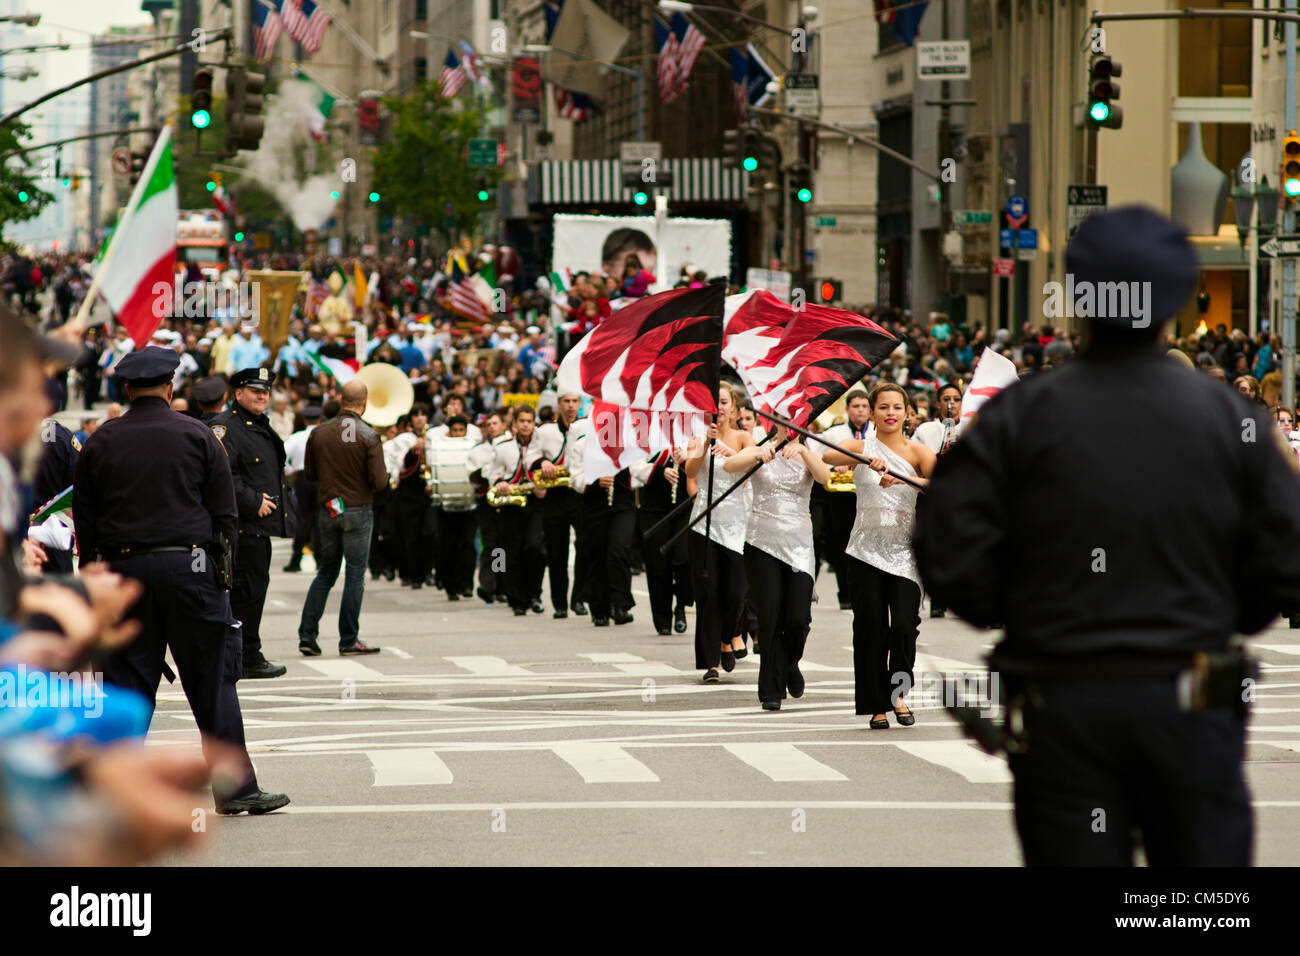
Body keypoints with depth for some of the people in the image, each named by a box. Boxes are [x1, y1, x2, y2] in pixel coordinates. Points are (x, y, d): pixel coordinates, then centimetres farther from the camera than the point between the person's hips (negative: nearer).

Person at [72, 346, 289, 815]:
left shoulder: (100, 443, 6)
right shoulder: (198, 436, 0)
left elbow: (85, 521, 8)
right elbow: (225, 513, 0)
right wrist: (222, 570, 8)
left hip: (123, 569, 2)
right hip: (188, 566, -2)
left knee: (127, 683, 7)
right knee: (213, 681, 2)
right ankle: (235, 787, 3)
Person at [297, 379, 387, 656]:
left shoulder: (319, 433, 0)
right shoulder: (368, 437, -12)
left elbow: (309, 473, 9)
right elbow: (379, 481, -15)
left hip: (327, 510, 4)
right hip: (358, 511, -4)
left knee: (326, 572, 13)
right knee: (355, 575, 3)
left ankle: (307, 635, 7)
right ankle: (349, 641, 4)